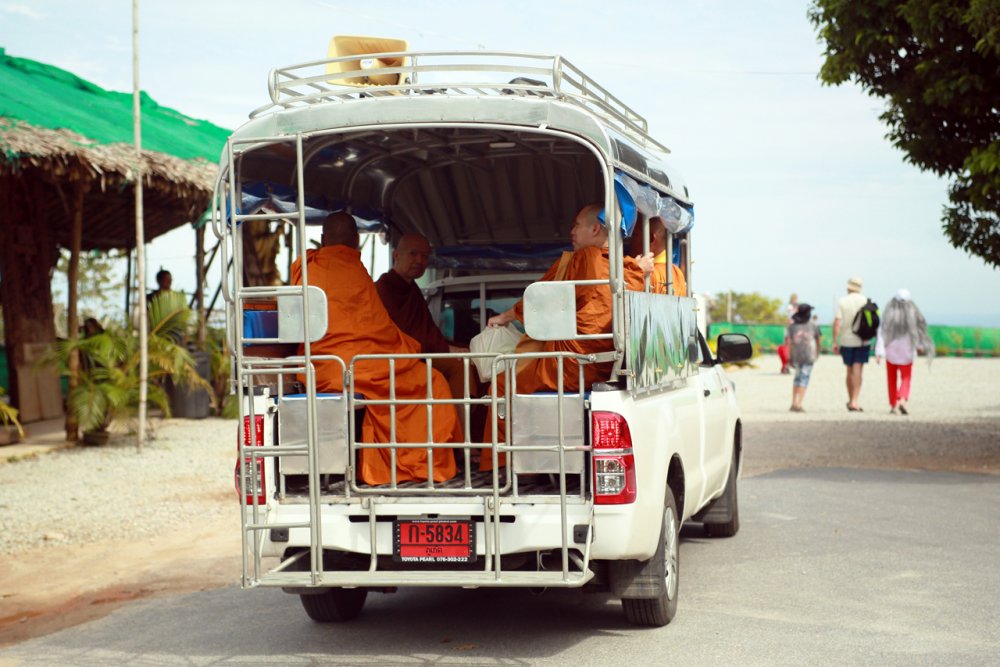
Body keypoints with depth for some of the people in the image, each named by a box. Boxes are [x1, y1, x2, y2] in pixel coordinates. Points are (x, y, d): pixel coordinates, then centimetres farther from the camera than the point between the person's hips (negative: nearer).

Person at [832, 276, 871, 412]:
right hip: (862, 341, -1)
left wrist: (835, 342, -5)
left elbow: (837, 323, -8)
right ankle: (854, 402, -13)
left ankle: (851, 400, 25)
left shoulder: (842, 302, -1)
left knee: (850, 372, 14)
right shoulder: (866, 301, -1)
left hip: (846, 341, 1)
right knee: (857, 372, -3)